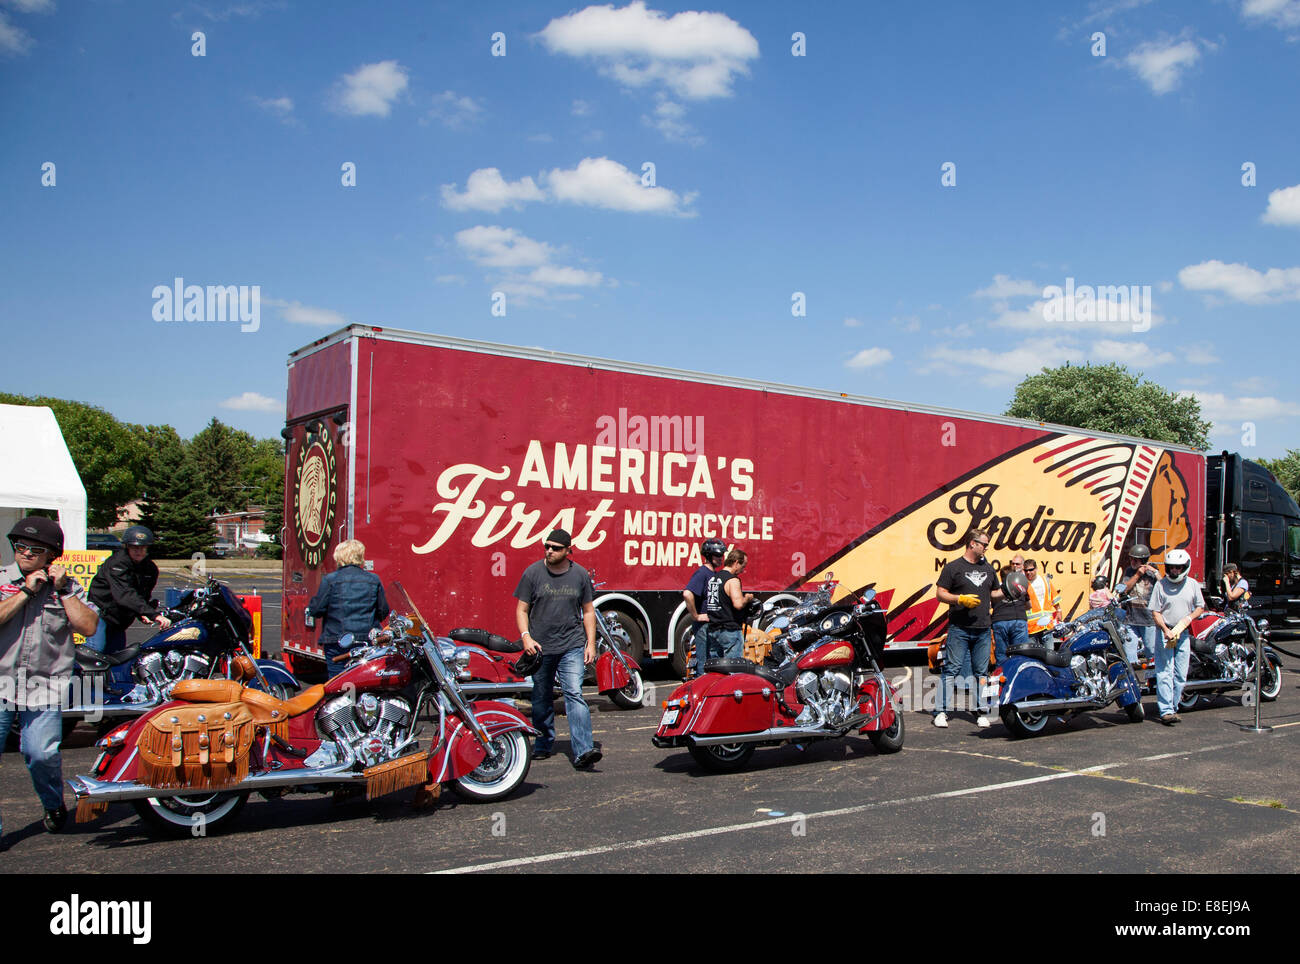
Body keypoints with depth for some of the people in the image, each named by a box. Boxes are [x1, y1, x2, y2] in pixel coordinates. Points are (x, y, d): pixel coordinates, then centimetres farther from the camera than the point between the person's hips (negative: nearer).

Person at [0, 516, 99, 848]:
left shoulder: (68, 586, 9)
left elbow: (88, 627, -3)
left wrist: (63, 590, -6)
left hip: (45, 687, 0)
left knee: (42, 753, -10)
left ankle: (54, 805, 19)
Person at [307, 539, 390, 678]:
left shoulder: (330, 580, -6)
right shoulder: (373, 580, 3)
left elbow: (316, 610, -4)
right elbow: (383, 611, 8)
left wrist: (311, 606, 18)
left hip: (337, 641, -2)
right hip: (368, 640, 3)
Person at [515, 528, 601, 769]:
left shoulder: (579, 574, 4)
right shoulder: (533, 572, 1)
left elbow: (588, 611, 11)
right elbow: (522, 609, 4)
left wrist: (590, 643, 3)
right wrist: (526, 636, -12)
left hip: (572, 646, -1)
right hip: (540, 647, 1)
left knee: (574, 694, -13)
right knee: (541, 699, 11)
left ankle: (583, 751, -19)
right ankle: (544, 745, 28)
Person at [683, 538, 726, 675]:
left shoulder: (715, 574, 14)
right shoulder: (702, 573, -16)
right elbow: (687, 594, -31)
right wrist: (695, 616, -24)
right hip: (704, 624, -10)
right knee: (704, 664, -6)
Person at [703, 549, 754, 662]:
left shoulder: (712, 577, 13)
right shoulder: (732, 580, -13)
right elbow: (738, 604, -24)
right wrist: (747, 598, -6)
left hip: (712, 630, 8)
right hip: (729, 630, -8)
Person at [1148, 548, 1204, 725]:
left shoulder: (1192, 584, 6)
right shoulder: (1161, 585, -3)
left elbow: (1200, 607, 15)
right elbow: (1155, 611, -5)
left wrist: (1190, 617, -5)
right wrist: (1166, 630, -18)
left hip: (1184, 634, 4)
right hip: (1164, 633, -3)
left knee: (1180, 675, 5)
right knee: (1165, 673, -8)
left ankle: (1173, 706, 15)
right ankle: (1166, 710, -11)